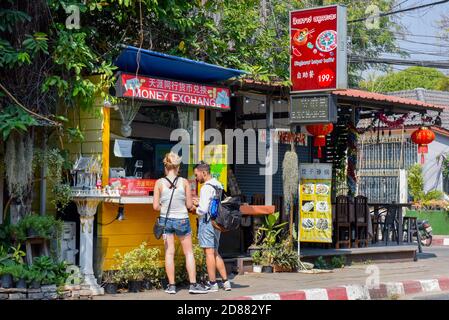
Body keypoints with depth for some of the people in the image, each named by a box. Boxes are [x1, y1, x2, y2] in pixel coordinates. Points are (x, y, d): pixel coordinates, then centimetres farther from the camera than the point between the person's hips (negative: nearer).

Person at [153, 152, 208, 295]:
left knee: (169, 253, 7)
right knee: (189, 252, 10)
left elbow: (156, 206, -6)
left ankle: (171, 285, 9)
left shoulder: (159, 183, -6)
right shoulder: (184, 182, -7)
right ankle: (193, 284, 8)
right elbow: (189, 205, -4)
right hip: (182, 220, -1)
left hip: (166, 219, 1)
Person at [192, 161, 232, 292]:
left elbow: (203, 210, -20)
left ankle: (213, 283, 1)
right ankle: (225, 281, 12)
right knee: (215, 253, 15)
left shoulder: (206, 187, -16)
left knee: (209, 253, -2)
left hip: (206, 222, -9)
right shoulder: (218, 185, 13)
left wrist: (195, 208, 0)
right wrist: (199, 204, 14)